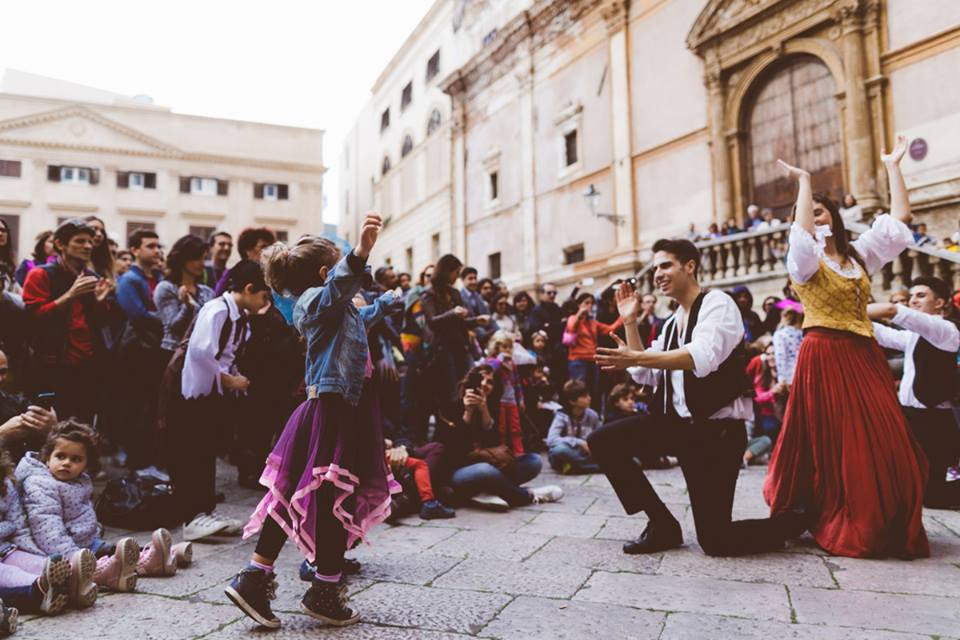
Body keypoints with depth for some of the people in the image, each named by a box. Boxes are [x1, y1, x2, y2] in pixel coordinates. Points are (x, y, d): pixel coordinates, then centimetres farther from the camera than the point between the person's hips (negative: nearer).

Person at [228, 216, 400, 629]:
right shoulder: (318, 297, -9)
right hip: (337, 410, -10)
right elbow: (339, 286, -35)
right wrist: (361, 251, -53)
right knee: (339, 499, -1)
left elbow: (359, 318, 42)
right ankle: (324, 592, 11)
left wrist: (387, 302, 57)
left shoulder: (335, 306, 20)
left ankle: (254, 578, 15)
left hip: (329, 407, 10)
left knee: (293, 495, 10)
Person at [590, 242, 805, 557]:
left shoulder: (717, 303, -10)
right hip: (678, 424, 8)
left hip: (717, 430, -7)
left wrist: (635, 358, -36)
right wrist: (630, 321, 7)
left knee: (715, 540, -6)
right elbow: (646, 375, 12)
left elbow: (701, 357, -28)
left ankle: (797, 518, 21)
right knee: (602, 440, -8)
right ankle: (662, 524, 3)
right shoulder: (672, 323, 15)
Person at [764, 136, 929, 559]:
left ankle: (888, 528, 20)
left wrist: (892, 166, 17)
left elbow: (900, 217, 14)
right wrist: (804, 181, -14)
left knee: (884, 445, 5)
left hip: (864, 357, 6)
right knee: (836, 448, -3)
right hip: (825, 360, -5)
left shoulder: (859, 253, 15)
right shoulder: (804, 260, -2)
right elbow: (801, 232, -24)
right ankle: (843, 529, 10)